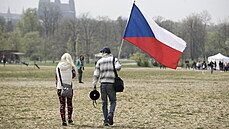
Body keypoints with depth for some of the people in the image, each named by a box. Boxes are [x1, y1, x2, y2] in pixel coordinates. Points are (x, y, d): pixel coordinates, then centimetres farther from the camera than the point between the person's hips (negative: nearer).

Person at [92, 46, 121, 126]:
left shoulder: (100, 61, 7)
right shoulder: (114, 59, 5)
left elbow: (96, 74, 3)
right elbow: (118, 67, -16)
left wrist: (94, 85, 4)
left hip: (103, 84, 1)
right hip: (111, 84, -1)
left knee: (104, 103, 8)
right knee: (113, 101, 10)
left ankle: (106, 121, 5)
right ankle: (111, 113, -18)